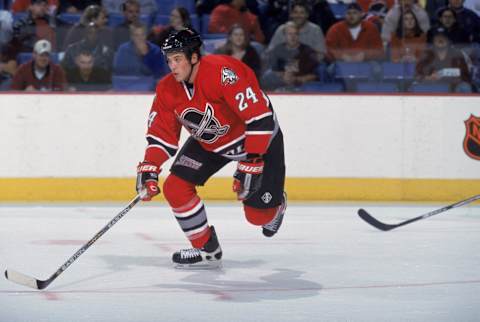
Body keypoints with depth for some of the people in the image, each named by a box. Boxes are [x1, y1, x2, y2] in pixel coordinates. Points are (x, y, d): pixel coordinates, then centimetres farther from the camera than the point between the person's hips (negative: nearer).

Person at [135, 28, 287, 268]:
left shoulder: (223, 72, -34)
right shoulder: (167, 89, -12)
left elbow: (260, 118, -34)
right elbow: (161, 133, -3)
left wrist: (251, 163, -34)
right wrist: (149, 168, -18)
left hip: (260, 138, -6)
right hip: (210, 143, 6)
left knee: (258, 215, -5)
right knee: (175, 188, -10)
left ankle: (275, 206, 34)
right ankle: (207, 249, 7)